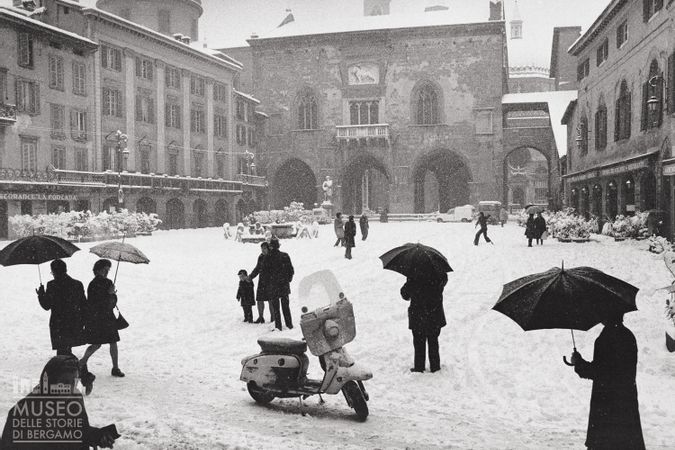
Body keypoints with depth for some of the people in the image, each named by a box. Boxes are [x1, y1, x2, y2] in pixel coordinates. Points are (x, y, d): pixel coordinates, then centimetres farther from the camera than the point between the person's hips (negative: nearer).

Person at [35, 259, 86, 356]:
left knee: (62, 353, 2)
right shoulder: (78, 284, 4)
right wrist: (82, 323, 15)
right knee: (67, 352, 19)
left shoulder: (52, 285, -9)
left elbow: (46, 306, -6)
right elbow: (83, 306, 7)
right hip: (74, 325, 4)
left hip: (58, 325, -4)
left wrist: (41, 294, 10)